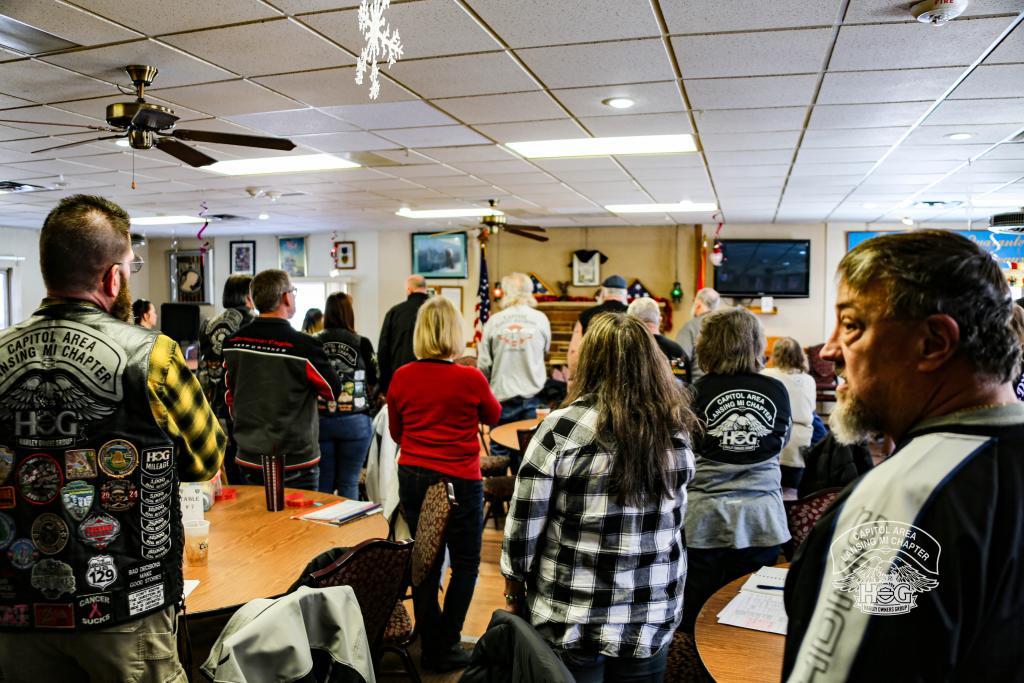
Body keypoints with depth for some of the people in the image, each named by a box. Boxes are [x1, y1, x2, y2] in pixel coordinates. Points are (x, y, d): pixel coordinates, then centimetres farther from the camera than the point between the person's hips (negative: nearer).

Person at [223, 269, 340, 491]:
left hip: (248, 459, 6)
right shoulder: (304, 346, -19)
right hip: (295, 462, -5)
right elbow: (333, 391, -4)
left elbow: (230, 399, 10)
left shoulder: (232, 343, -2)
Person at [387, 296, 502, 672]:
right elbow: (493, 416, 7)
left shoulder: (401, 378, -4)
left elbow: (396, 432, 10)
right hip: (458, 481, -4)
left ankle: (429, 643, 26)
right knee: (466, 564, 12)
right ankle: (444, 648, 15)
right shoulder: (470, 378, -14)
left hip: (412, 477, 4)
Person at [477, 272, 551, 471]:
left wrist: (490, 384, 14)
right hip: (533, 395, 1)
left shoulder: (494, 321, -7)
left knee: (500, 450, 11)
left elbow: (483, 364, -3)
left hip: (502, 396, 0)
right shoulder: (540, 319, -6)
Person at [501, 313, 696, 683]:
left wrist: (514, 580, 3)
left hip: (571, 621, -3)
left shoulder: (562, 427, -18)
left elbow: (525, 522, -11)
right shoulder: (677, 431, -5)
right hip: (655, 621, 4)